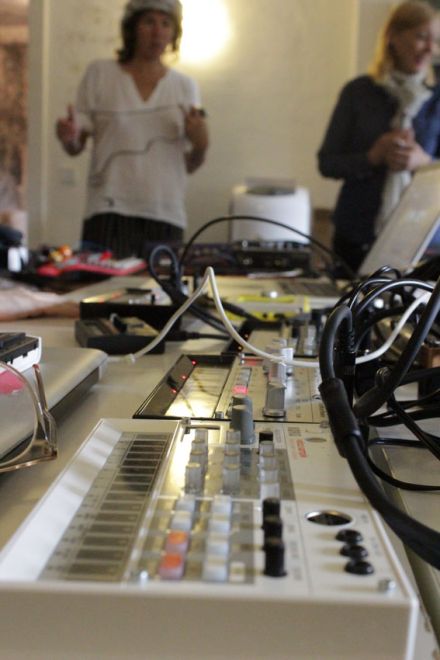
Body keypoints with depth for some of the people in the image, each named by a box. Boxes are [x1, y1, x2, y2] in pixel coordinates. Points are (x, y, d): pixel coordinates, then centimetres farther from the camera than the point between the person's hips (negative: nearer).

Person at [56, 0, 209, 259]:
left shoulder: (186, 86, 10)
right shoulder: (100, 73, 6)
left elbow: (189, 165, 11)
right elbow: (76, 147, 7)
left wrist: (201, 145, -9)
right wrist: (68, 137, -14)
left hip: (166, 215, 2)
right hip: (110, 210, -2)